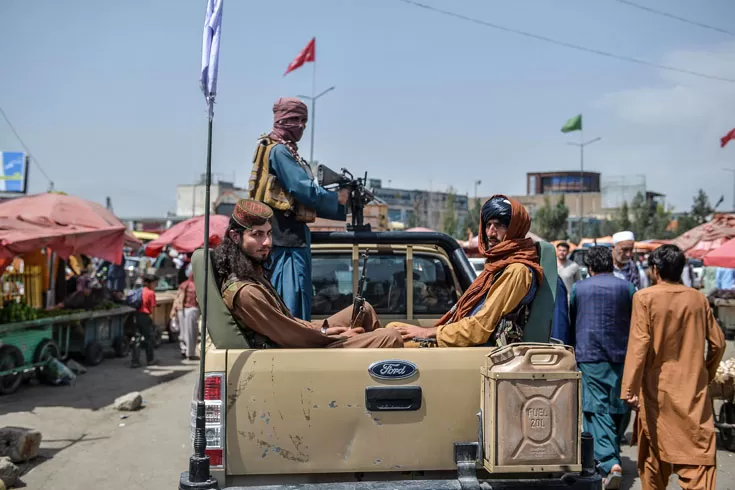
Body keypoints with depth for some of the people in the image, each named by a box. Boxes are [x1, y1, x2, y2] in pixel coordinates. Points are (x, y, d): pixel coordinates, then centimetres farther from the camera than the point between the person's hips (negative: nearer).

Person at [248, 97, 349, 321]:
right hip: (287, 236, -10)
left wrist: (340, 208, 10)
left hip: (292, 234, 10)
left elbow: (303, 201, 18)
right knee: (292, 302, -10)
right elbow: (304, 190, -18)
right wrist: (336, 199, -4)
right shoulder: (279, 151, -11)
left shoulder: (287, 151, 19)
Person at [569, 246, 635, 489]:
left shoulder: (578, 288, 4)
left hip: (590, 355, -2)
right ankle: (613, 454, 24)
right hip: (621, 357, 2)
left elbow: (572, 323, 12)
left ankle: (609, 462, -19)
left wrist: (575, 352, 23)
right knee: (619, 409, 14)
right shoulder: (627, 287, 5)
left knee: (597, 409, -5)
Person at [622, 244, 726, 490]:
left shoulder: (645, 297, -9)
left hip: (657, 388, -2)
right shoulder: (698, 299, 2)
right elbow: (718, 343, 6)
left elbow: (639, 344, -16)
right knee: (698, 450, 0)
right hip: (694, 388, 2)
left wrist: (630, 388, -15)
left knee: (653, 453, 15)